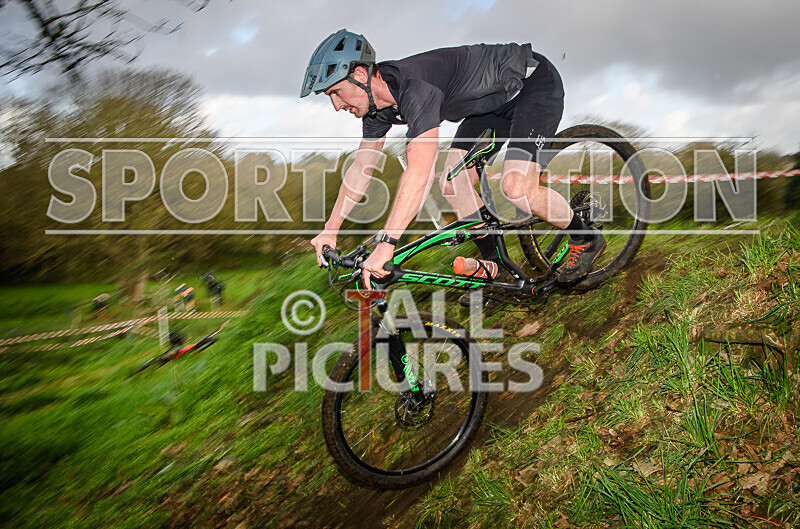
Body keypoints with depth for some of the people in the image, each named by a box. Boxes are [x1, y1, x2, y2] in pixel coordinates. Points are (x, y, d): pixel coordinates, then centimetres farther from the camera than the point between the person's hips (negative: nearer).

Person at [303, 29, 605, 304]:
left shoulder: (415, 86, -36)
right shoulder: (378, 102, -6)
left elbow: (420, 172, -45)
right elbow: (362, 168, 4)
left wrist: (385, 245, -45)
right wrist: (330, 229, 5)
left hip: (535, 81, -9)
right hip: (497, 100, 9)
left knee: (517, 188, -25)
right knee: (453, 185, -3)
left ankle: (586, 240, 3)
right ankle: (498, 270, 12)